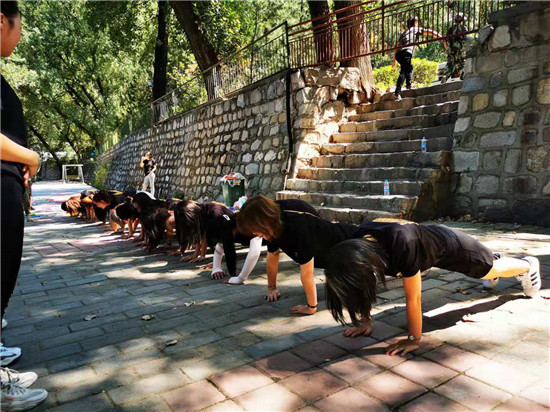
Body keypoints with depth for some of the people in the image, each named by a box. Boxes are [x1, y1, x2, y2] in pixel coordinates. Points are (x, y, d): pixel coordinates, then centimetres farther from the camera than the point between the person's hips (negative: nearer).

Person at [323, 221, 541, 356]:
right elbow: (363, 286, -14)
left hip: (449, 244, -5)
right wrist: (365, 321, -9)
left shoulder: (402, 246, -49)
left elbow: (413, 299, -37)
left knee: (494, 269, 26)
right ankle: (494, 257, 68)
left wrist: (414, 340, -26)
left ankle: (529, 265, 56)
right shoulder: (359, 243, -30)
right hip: (430, 245, 5)